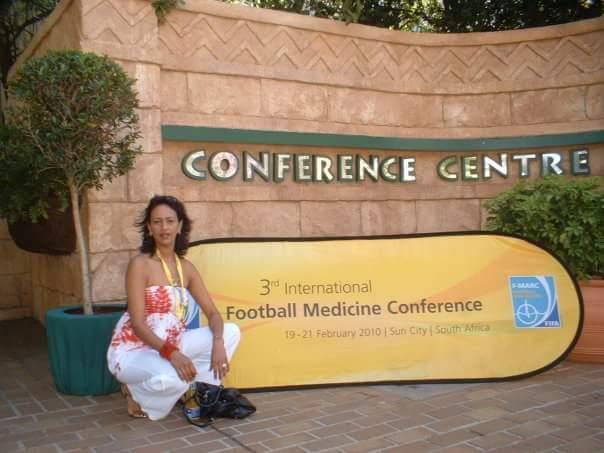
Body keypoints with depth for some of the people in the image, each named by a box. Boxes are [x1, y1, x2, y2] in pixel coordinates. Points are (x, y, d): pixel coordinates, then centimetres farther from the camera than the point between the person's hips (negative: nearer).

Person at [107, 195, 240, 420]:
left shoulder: (186, 267, 4)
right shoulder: (140, 264, -15)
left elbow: (212, 312, 1)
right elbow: (138, 323, -21)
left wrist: (218, 343, -19)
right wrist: (171, 353, -34)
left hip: (169, 345, 6)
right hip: (132, 351, -6)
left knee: (230, 332, -5)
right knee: (173, 379, -37)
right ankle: (137, 394, -2)